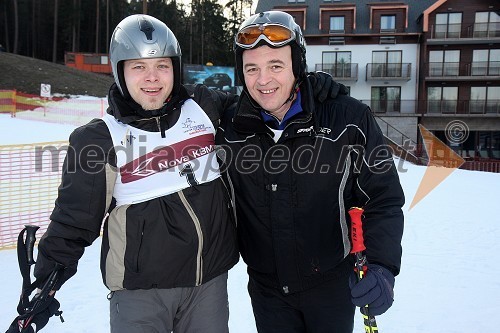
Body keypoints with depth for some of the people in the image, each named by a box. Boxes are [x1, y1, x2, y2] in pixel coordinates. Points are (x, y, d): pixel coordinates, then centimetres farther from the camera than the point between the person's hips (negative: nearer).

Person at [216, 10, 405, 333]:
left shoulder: (349, 119, -15)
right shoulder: (230, 129, -8)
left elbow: (382, 199, -11)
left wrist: (381, 266, -22)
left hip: (332, 284, -1)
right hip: (266, 289, 2)